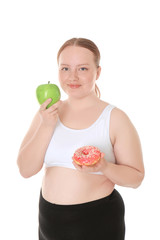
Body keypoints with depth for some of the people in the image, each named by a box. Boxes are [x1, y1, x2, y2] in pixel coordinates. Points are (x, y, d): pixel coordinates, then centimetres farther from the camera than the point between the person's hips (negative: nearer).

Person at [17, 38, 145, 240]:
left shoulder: (115, 118, -11)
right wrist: (46, 127, -18)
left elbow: (136, 177, -7)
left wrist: (105, 168, -25)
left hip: (97, 223, -3)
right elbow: (25, 170, -7)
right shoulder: (47, 113, -1)